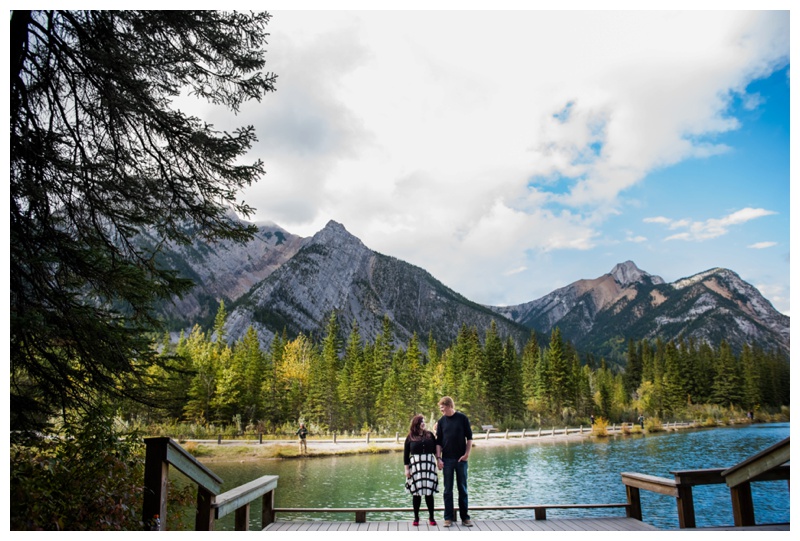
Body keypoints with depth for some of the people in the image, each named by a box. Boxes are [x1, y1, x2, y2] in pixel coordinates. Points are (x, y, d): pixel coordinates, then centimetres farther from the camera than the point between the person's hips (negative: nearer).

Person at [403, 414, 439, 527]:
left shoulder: (430, 435, 8)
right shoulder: (410, 437, 4)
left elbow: (435, 450, 10)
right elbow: (406, 454, 5)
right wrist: (407, 469, 0)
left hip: (429, 465, 1)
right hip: (415, 465, -1)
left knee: (429, 492, 1)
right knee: (416, 492, 2)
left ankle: (431, 517, 11)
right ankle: (416, 517, 12)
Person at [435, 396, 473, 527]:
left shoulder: (462, 418, -3)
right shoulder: (441, 421, 3)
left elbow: (469, 438, 0)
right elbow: (438, 442, 5)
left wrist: (467, 454, -8)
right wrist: (438, 458, -4)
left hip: (461, 459, -1)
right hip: (447, 459, 1)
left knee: (463, 489, 6)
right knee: (448, 490, 4)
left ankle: (465, 517, 14)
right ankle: (448, 518, 10)